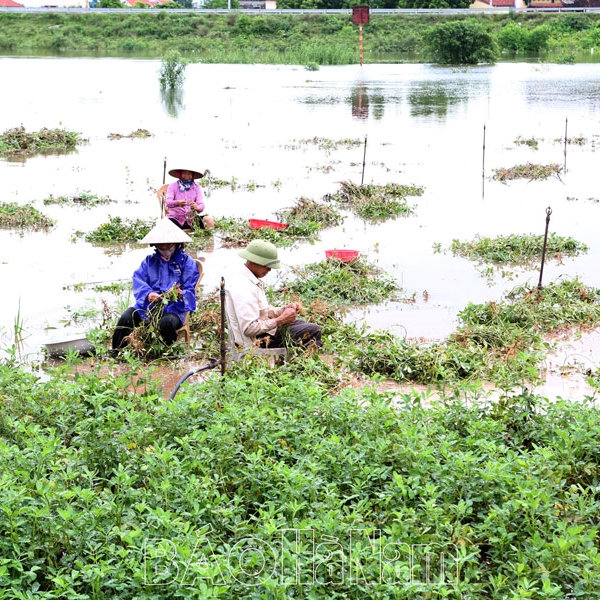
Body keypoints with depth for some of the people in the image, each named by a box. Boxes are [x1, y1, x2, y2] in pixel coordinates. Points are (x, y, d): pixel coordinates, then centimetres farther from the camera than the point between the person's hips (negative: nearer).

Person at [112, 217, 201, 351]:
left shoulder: (187, 262, 8)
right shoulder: (149, 261, 18)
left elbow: (190, 291, 0)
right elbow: (138, 280, 3)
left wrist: (180, 295, -25)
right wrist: (147, 294, -20)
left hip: (174, 306, -3)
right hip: (148, 305, 3)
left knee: (167, 323, -38)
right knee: (126, 317, -25)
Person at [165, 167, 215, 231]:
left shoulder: (197, 188, 6)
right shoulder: (173, 186, 2)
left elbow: (201, 205, -7)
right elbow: (168, 201, -13)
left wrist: (196, 207, -32)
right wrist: (178, 203, -36)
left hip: (191, 219, 2)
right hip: (175, 218, -1)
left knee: (209, 220, -25)